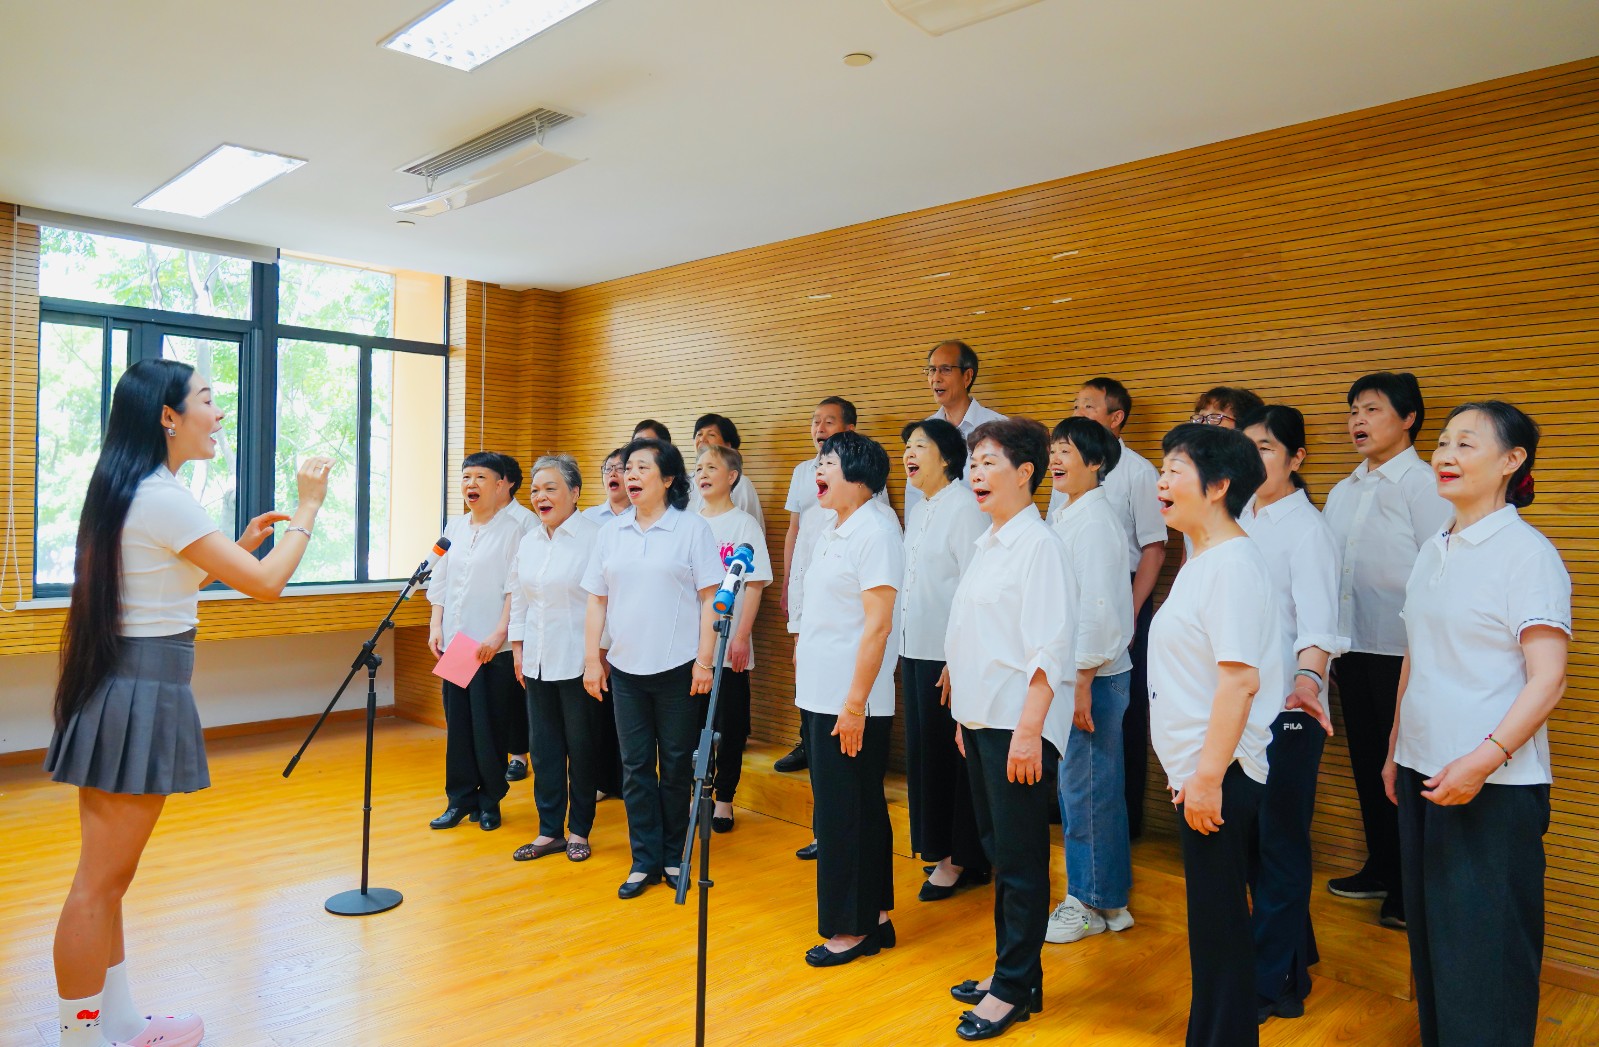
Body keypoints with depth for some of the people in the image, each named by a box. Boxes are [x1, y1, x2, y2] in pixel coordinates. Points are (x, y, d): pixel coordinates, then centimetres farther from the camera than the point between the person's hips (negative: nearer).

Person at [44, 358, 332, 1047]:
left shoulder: (126, 493, 12)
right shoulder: (165, 499, -17)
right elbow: (266, 584, -16)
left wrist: (241, 545, 19)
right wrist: (307, 508, -4)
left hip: (113, 688, 10)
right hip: (144, 697, -10)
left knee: (109, 878, 16)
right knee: (100, 883, 0)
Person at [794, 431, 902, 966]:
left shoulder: (875, 533, -14)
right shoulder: (829, 533, 13)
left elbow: (877, 625, -19)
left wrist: (855, 702, -20)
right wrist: (806, 691, 17)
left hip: (851, 704, -9)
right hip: (820, 698, 9)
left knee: (848, 815, 1)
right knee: (838, 811, 15)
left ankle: (855, 927, 16)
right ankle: (874, 918, 28)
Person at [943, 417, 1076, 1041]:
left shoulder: (1038, 545, -13)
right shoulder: (987, 543, 13)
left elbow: (1049, 649, -18)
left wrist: (1029, 729, -22)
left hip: (1019, 725, -9)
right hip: (982, 718, 9)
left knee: (1019, 859, 2)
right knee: (996, 849, 17)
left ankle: (1015, 988, 16)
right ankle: (1009, 970, 31)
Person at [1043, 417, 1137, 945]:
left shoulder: (1094, 520, -15)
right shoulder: (1063, 516, 12)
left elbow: (1098, 608, -20)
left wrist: (1084, 683, -19)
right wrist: (1075, 680, 15)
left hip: (1094, 675, -9)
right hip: (1072, 672, 9)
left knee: (1087, 789, 2)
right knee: (1079, 788, 16)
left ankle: (1097, 902, 17)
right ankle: (1093, 895, 30)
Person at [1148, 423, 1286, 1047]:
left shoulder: (1233, 564, -18)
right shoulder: (1202, 561, 12)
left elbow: (1240, 678, -24)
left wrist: (1209, 775, -23)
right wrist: (1192, 771, 18)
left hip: (1219, 775, -10)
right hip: (1195, 768, 10)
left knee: (1219, 924, 4)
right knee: (1210, 919, 19)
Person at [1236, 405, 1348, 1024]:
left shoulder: (1307, 528, -11)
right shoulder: (1237, 521, 8)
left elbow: (1317, 617, -24)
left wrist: (1309, 678, -41)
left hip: (1286, 706, -7)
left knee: (1278, 841, 4)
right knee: (1248, 837, 16)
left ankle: (1274, 983, 18)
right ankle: (1294, 949, 36)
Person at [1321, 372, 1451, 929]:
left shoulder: (1422, 485, -9)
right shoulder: (1342, 492, 12)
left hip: (1402, 652, -7)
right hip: (1352, 648, 7)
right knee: (1367, 764, 16)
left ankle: (1410, 889, 17)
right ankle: (1380, 869, 32)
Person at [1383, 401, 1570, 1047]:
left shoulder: (1527, 553, -10)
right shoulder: (1433, 552, 12)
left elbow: (1547, 680, -16)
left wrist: (1485, 758, -25)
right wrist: (1396, 749, 17)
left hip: (1494, 785, -7)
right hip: (1425, 775, 7)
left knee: (1485, 950, 1)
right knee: (1430, 935, 16)